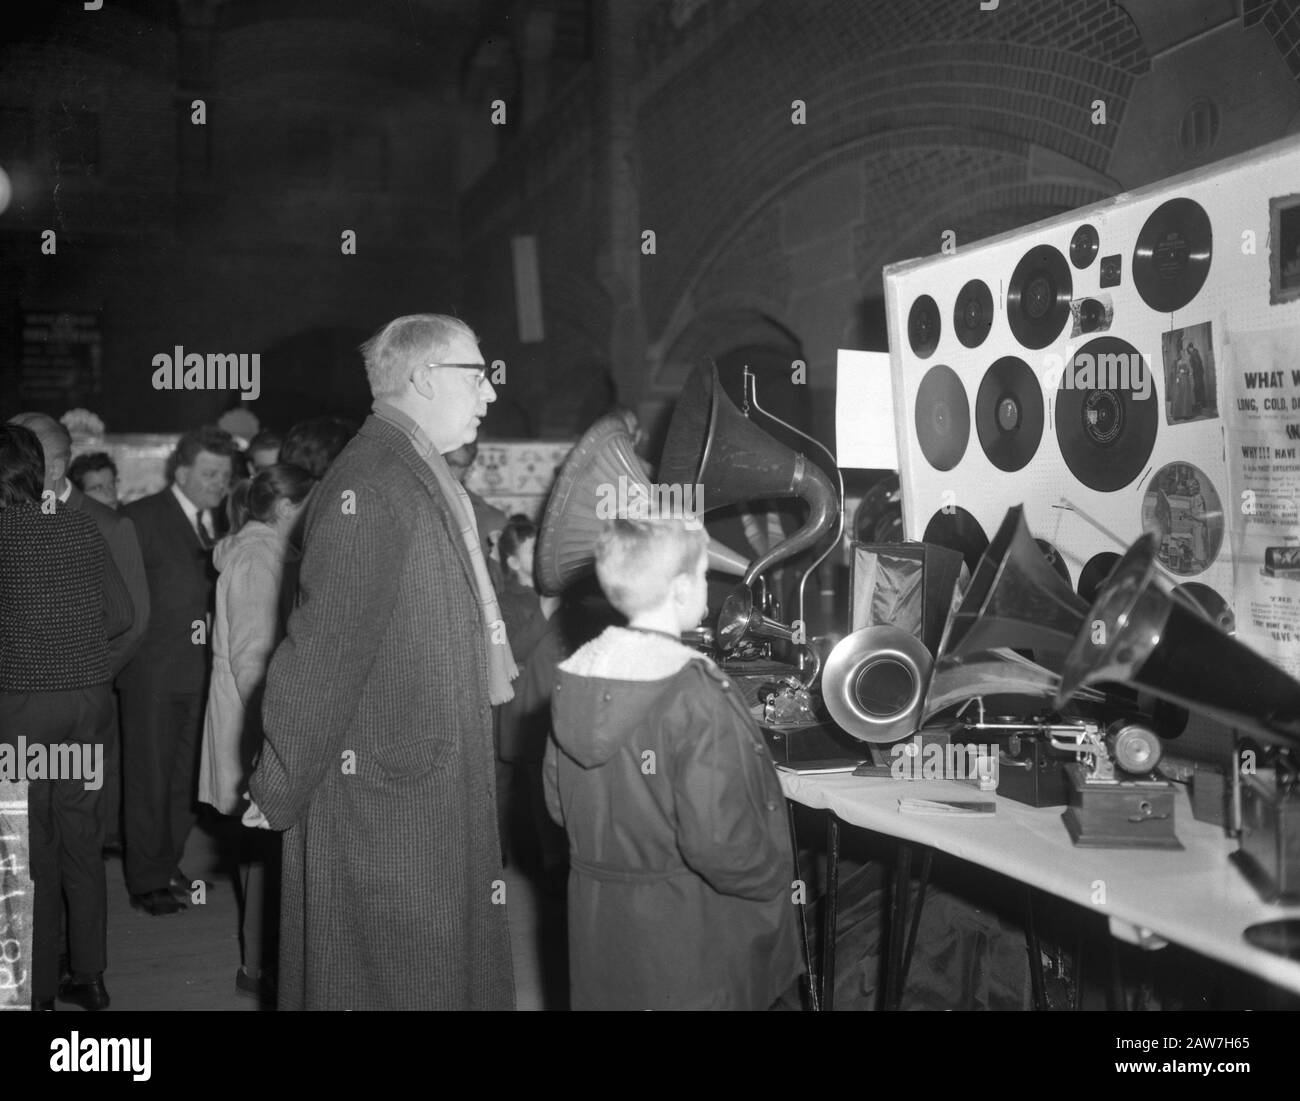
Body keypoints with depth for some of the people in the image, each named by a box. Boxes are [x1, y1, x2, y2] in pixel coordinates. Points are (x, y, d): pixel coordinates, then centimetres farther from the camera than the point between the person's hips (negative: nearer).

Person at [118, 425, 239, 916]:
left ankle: (169, 865, 27)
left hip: (202, 670, 6)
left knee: (184, 778, 14)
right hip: (154, 672, -6)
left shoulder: (217, 524, 11)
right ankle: (146, 881, 11)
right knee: (148, 779, 2)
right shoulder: (142, 518, -8)